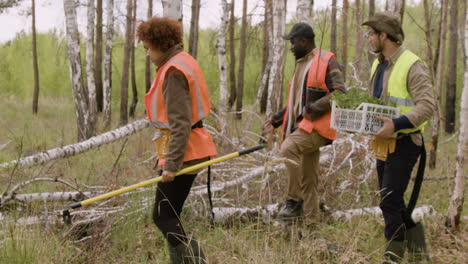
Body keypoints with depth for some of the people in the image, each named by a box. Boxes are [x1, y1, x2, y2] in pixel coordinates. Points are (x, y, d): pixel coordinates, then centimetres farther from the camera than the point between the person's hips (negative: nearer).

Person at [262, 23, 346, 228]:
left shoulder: (326, 62, -8)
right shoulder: (301, 64, 20)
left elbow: (340, 94, -17)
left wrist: (312, 109, -21)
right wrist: (276, 120, 17)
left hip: (317, 125, -9)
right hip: (302, 126, 9)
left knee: (288, 148, -31)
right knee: (307, 180, 9)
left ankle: (294, 200, -24)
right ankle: (311, 221, 15)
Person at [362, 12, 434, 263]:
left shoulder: (412, 66, -15)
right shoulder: (378, 66, 14)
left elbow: (427, 106, -22)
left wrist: (396, 124, -31)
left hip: (404, 142, -9)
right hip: (383, 142, 9)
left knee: (389, 200, -10)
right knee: (390, 199, 15)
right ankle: (414, 233, 32)